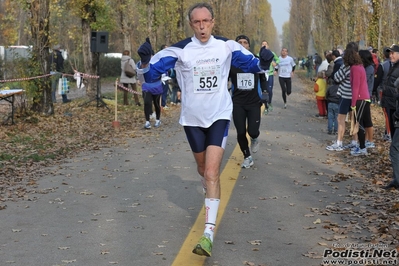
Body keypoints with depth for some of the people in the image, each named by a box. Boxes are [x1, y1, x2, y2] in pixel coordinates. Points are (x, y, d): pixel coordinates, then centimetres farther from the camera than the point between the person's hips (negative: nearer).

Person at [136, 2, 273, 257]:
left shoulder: (226, 46, -5)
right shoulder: (179, 50, -9)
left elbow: (251, 64, 8)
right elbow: (151, 74, -7)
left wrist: (263, 62, -15)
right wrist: (145, 60, -29)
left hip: (219, 116, -2)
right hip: (192, 118, 2)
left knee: (211, 172, -15)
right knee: (204, 169, 18)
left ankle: (209, 233, -16)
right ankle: (212, 198, 52)